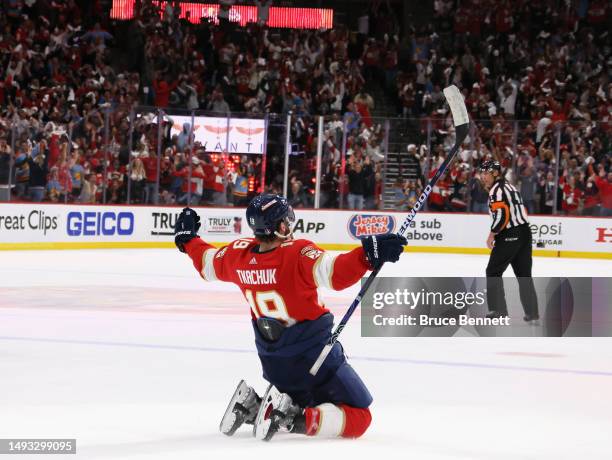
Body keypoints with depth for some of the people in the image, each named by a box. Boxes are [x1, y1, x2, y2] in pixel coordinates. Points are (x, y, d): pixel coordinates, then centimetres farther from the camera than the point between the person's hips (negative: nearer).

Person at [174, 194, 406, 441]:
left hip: (273, 362, 8)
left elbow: (207, 263, 18)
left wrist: (187, 238, 35)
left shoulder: (239, 253, -3)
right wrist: (368, 254, -45)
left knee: (306, 407, 29)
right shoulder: (298, 254, -22)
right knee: (358, 418, -3)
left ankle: (251, 407, 6)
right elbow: (335, 273, -39)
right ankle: (290, 420, -21)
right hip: (314, 355, -8)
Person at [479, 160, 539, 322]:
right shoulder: (510, 187, 20)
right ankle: (532, 312, 9)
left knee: (493, 271, 0)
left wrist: (492, 235, -11)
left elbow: (502, 215, -21)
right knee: (524, 273, 11)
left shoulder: (496, 189, -10)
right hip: (525, 232, 9)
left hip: (510, 236, -9)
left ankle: (499, 310, -2)